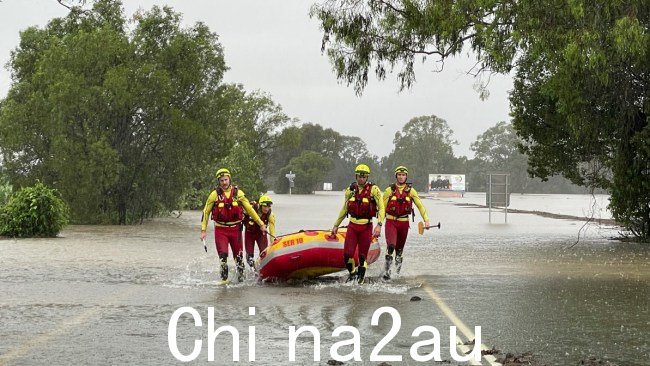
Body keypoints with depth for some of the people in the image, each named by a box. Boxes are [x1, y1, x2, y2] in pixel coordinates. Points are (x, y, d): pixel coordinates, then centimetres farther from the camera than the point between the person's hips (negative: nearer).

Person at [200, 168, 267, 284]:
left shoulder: (238, 193, 1)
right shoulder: (215, 194, -2)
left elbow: (249, 209, 8)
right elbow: (206, 212, 5)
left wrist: (261, 224, 7)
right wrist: (203, 230, 0)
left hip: (235, 229, 1)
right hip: (220, 230, -1)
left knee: (238, 255, 8)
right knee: (223, 254, -13)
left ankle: (241, 277, 26)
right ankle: (224, 278, -2)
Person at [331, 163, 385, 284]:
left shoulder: (373, 189, -6)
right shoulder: (350, 190, 6)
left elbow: (381, 208, -11)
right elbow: (344, 209, 18)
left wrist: (379, 225, -23)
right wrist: (336, 225, 20)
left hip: (366, 227, -3)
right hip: (352, 225, 3)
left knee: (363, 256, 1)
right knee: (347, 254, -5)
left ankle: (360, 278, 17)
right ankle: (352, 273, 22)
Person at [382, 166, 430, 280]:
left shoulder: (410, 190, 4)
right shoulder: (389, 190, 1)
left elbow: (420, 206, 5)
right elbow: (383, 207, 5)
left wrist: (426, 220, -5)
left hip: (404, 222, 2)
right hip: (391, 221, -2)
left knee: (400, 248, 12)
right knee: (391, 245, -20)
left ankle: (397, 269, 29)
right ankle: (387, 270, -9)